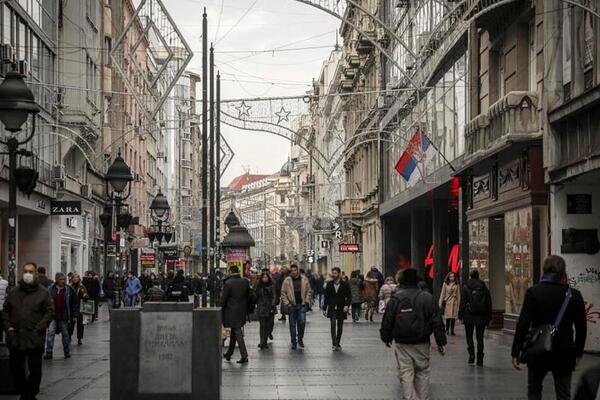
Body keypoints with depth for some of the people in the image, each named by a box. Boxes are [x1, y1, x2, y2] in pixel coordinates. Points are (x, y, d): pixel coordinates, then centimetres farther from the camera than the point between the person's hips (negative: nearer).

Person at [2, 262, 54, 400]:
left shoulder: (43, 292, -1)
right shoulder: (14, 292, 11)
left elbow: (50, 312, -3)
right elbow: (5, 311, 17)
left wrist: (39, 328, -12)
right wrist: (8, 326, 2)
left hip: (35, 338, -4)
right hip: (15, 337, 4)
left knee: (35, 369, 0)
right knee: (16, 368, 11)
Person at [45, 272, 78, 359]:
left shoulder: (70, 290, -1)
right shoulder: (50, 289, 1)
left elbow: (75, 303, 3)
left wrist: (74, 315, 0)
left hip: (64, 317, 0)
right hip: (53, 316, 0)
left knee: (65, 334, 10)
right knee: (50, 332, -9)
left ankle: (67, 352, 23)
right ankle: (49, 352, -6)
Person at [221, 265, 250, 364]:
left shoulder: (228, 283, -15)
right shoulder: (245, 282, 0)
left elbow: (223, 299, -12)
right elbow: (248, 297, 8)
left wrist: (220, 311, -1)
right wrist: (246, 311, 17)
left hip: (231, 312, -6)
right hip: (242, 311, 6)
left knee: (237, 333, -4)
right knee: (234, 332, 18)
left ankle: (244, 355, -9)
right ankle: (229, 353, 29)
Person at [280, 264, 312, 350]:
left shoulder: (304, 279, 3)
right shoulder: (287, 280, -1)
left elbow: (308, 291, 9)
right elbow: (283, 293, 1)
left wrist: (306, 301, 1)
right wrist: (286, 303, -6)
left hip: (302, 305, 1)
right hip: (292, 305, 0)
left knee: (302, 322, -5)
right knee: (292, 324, 5)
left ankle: (300, 339, 16)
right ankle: (294, 343, 14)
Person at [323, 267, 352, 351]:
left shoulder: (345, 284, -2)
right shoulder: (329, 284, 4)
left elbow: (349, 296, 0)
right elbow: (326, 297, 8)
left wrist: (347, 305, -17)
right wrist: (324, 309, 5)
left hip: (341, 309, 0)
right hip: (332, 309, 0)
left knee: (340, 327, 8)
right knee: (333, 325, -15)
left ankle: (337, 344, 20)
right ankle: (334, 344, -18)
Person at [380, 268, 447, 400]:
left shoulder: (395, 299, -6)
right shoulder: (427, 298, -3)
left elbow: (387, 321, 0)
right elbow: (437, 321, -2)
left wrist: (386, 338, 17)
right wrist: (441, 342, 4)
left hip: (402, 344, -1)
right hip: (422, 344, 1)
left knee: (406, 374, 2)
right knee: (423, 372, 14)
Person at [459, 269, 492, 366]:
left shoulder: (466, 287, -4)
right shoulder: (484, 287, 4)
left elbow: (463, 302, -6)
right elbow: (489, 303, 6)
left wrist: (460, 315, -1)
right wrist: (489, 317, 10)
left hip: (469, 316, -2)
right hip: (481, 317, 2)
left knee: (469, 336, 12)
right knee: (480, 337, 6)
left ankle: (471, 354, -5)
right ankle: (480, 360, 3)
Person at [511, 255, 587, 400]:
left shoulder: (533, 292, -9)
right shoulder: (574, 295, -3)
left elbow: (523, 324, -12)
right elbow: (581, 328, 4)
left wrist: (516, 352, -6)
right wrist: (578, 353, 16)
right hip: (564, 355, 1)